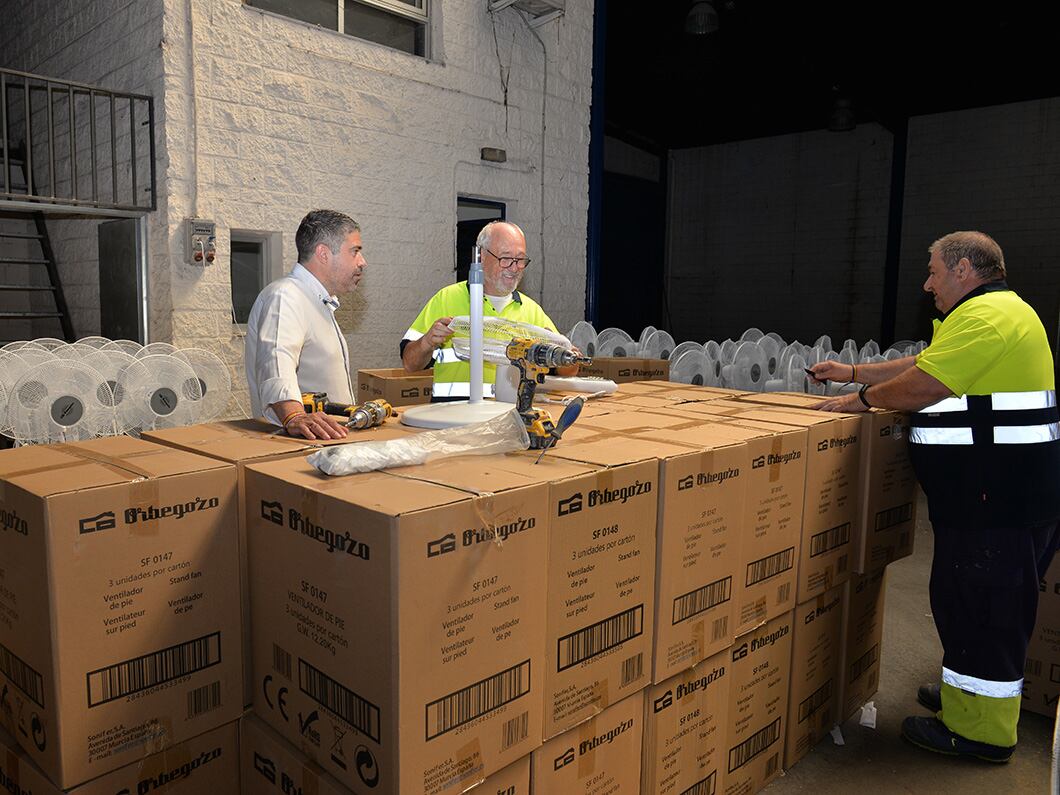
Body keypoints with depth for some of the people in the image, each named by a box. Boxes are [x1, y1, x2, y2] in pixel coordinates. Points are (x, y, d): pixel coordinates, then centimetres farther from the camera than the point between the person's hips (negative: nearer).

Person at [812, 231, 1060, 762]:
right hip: (989, 490, 11)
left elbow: (921, 386, -20)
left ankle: (980, 730, 12)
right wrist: (853, 372, 22)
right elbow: (923, 362, 23)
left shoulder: (985, 316, -17)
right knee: (970, 601, 20)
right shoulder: (994, 311, 19)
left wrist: (862, 399, -4)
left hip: (999, 494, -11)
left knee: (980, 605, 0)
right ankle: (966, 696, 34)